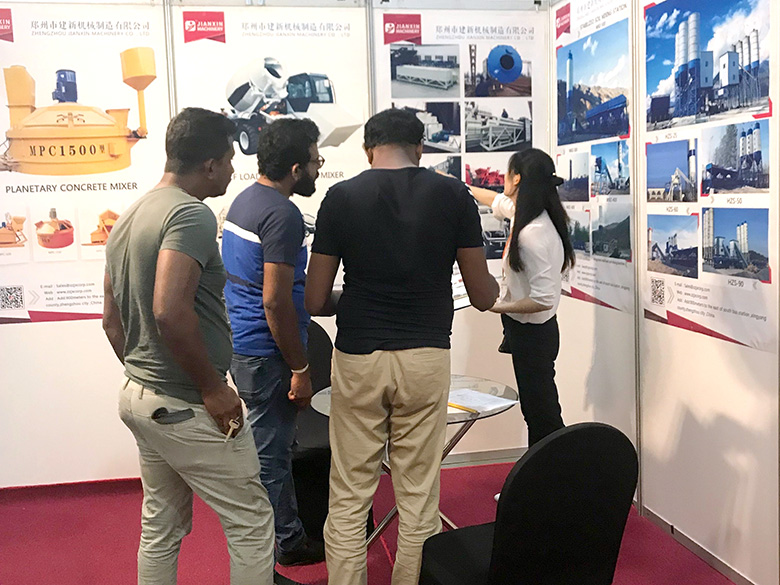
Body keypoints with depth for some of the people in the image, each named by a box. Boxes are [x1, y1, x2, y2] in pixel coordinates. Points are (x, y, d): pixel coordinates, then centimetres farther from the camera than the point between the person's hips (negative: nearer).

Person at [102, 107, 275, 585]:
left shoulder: (130, 218, 11)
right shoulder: (192, 214, -19)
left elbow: (113, 319, 16)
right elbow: (170, 312, -32)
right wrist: (214, 389, -21)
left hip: (139, 396, 9)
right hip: (187, 407, -9)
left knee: (161, 528, 20)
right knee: (251, 524, 5)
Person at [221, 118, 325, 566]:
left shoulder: (245, 200, 11)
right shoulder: (283, 215, -20)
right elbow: (275, 301, -24)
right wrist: (300, 370, -17)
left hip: (242, 345, 10)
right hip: (266, 355, -10)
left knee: (278, 449, 21)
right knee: (268, 458, 2)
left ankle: (290, 541, 35)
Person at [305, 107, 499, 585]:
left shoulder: (342, 197, -2)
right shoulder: (453, 195, -1)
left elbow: (316, 301, 0)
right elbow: (483, 296, 2)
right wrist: (494, 285, 25)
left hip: (357, 358, 0)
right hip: (426, 358, 1)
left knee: (349, 497, 10)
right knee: (419, 496, 10)